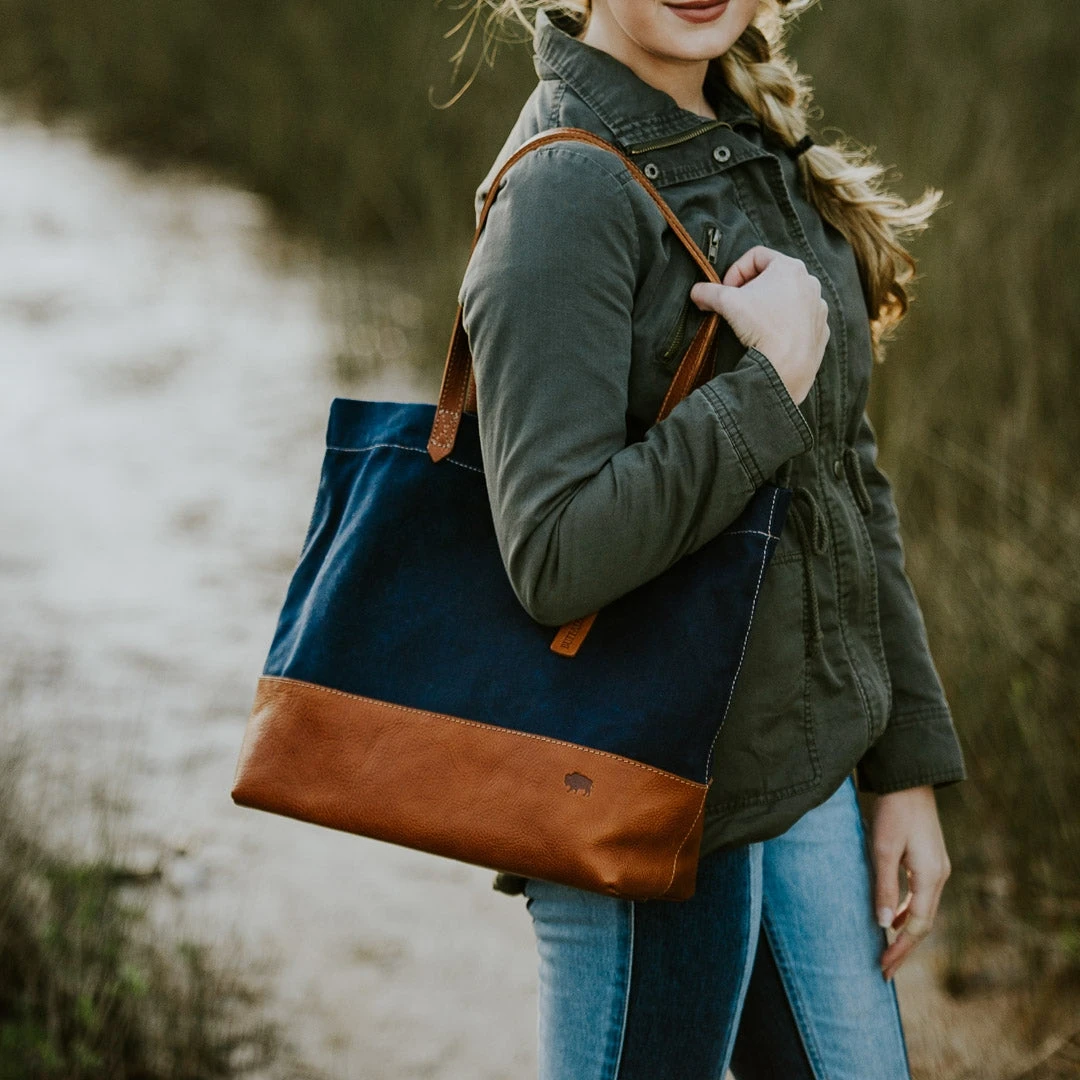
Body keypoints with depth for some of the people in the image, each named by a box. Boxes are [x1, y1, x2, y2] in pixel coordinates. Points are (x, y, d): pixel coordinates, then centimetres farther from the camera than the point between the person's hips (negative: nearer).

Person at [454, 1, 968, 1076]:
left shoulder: (760, 152, 9)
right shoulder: (568, 190, -17)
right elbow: (556, 559, -26)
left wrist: (907, 766, 12)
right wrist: (771, 380, -22)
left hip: (807, 772, 8)